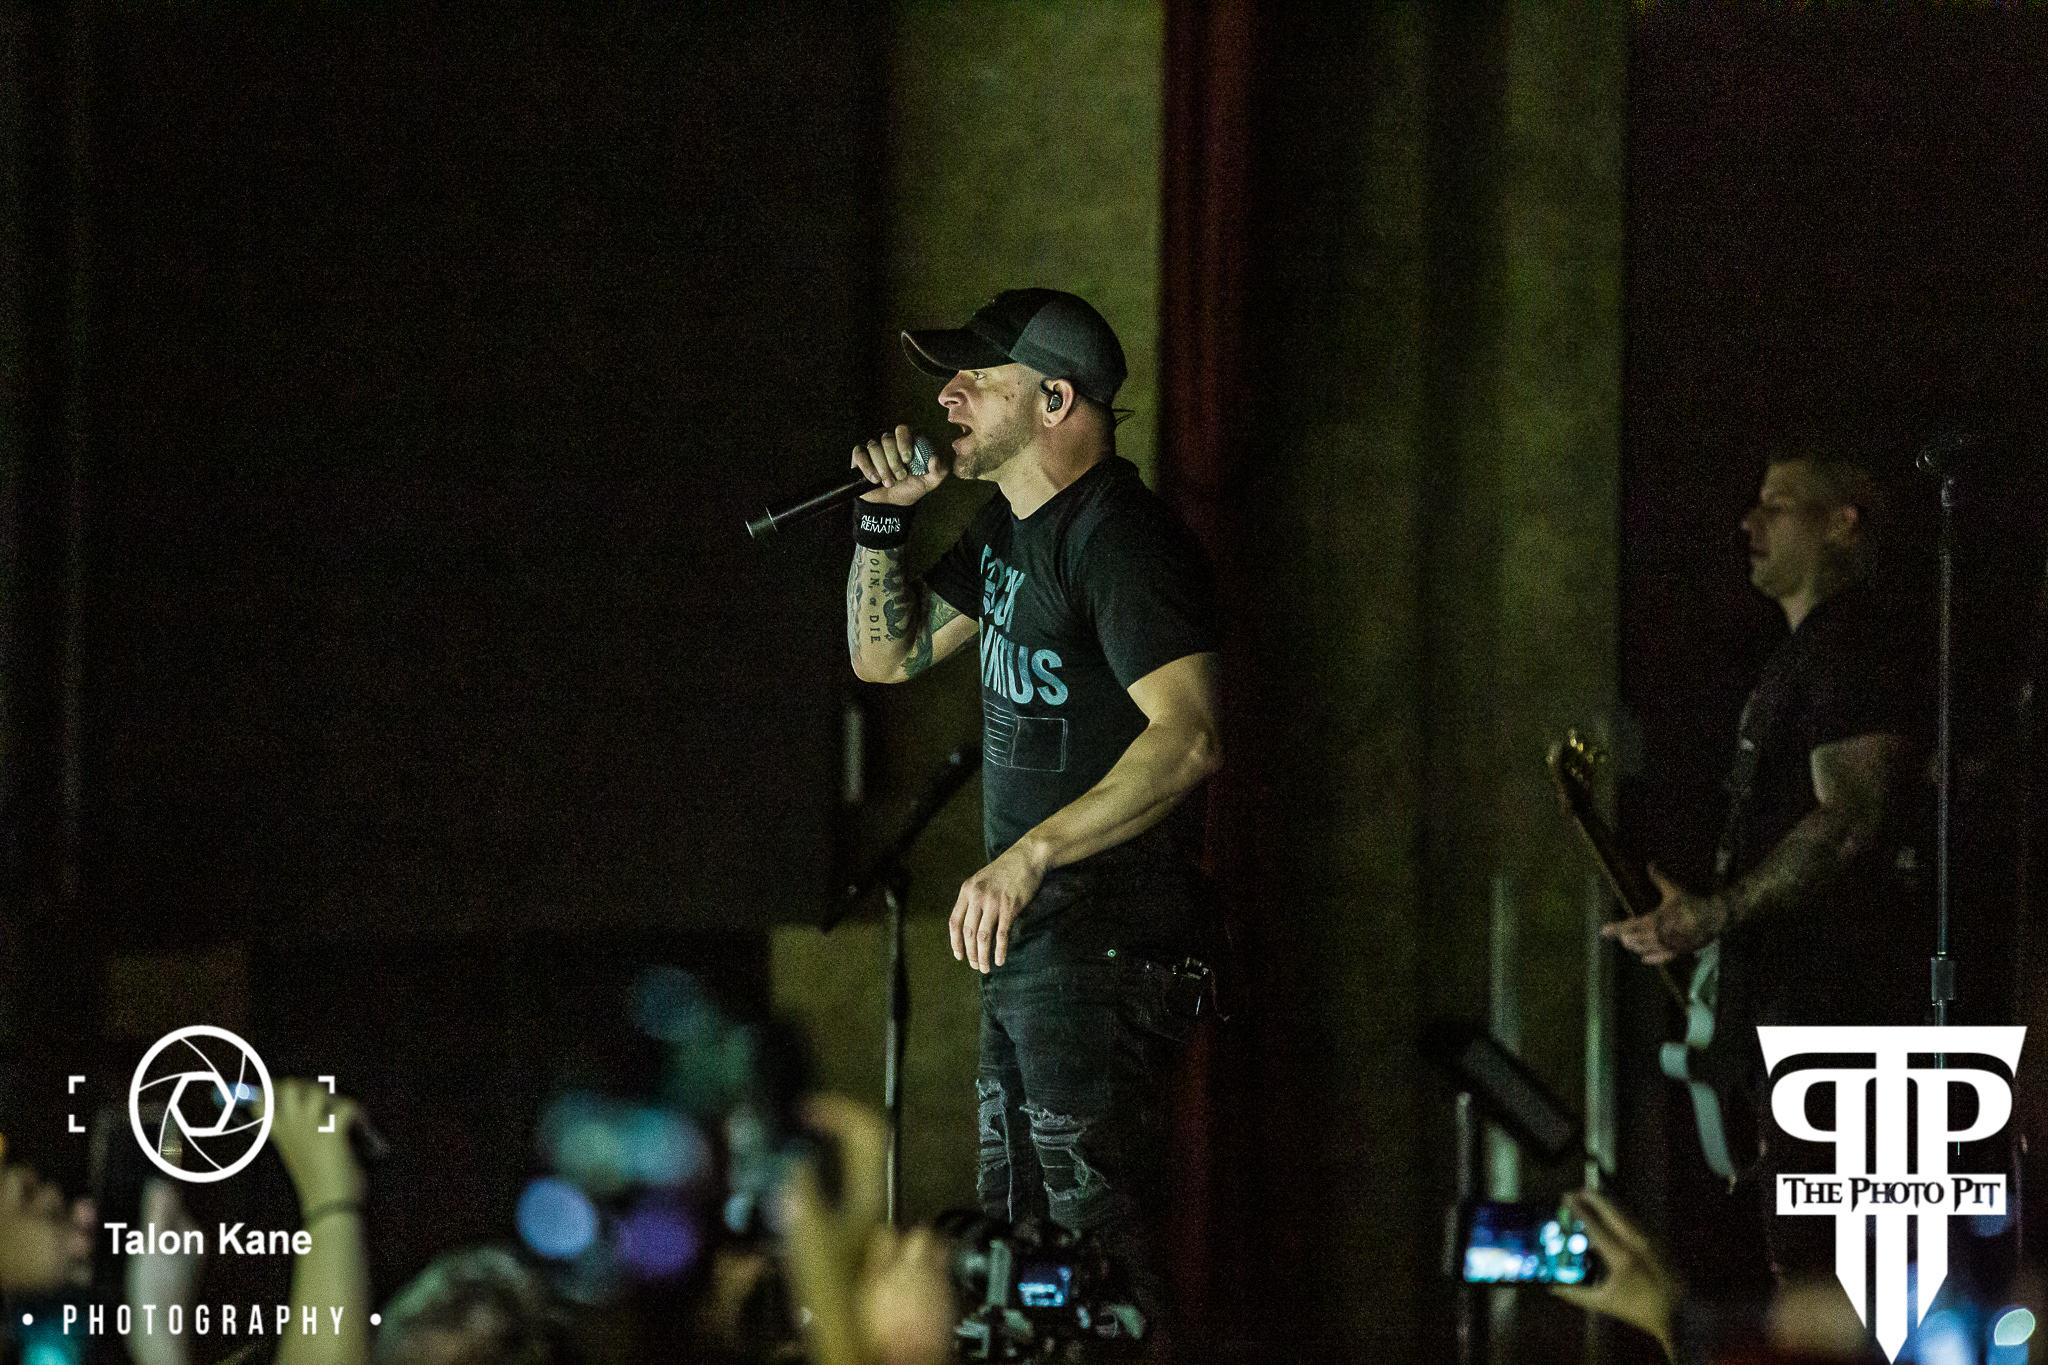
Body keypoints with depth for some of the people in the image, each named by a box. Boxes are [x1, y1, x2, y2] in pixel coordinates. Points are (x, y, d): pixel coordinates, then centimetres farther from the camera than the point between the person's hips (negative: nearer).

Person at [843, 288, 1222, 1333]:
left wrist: (1027, 857, -40)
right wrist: (882, 518, 5)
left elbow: (1189, 736, -32)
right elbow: (885, 658, 22)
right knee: (1009, 1240, 16)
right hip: (1022, 937, 10)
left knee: (1093, 1242, -11)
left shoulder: (1120, 540, -19)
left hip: (1105, 944, -10)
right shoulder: (1010, 527, 13)